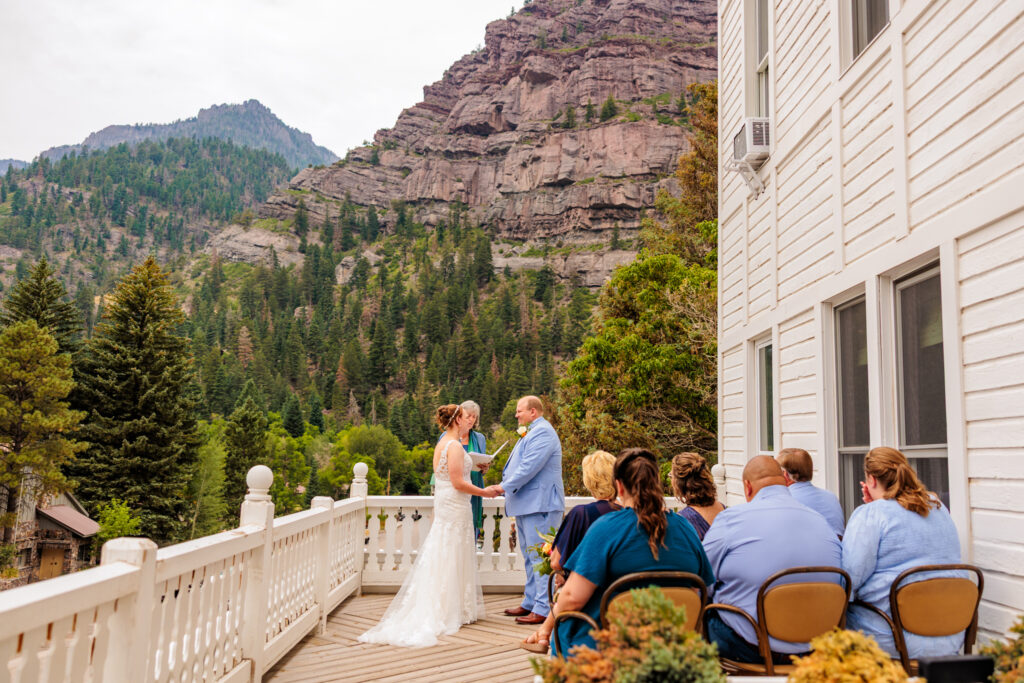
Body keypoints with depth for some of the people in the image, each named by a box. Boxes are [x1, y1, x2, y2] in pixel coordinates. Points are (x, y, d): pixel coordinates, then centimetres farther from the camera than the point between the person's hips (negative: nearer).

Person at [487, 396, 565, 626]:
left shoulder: (542, 432, -14)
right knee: (530, 557, 16)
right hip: (526, 505, 11)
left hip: (540, 506, -11)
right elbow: (517, 466, 24)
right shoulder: (531, 433, 21)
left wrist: (505, 486, -15)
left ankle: (543, 609, -6)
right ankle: (530, 603, 24)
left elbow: (529, 467, -22)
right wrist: (506, 486, 12)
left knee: (540, 558, -9)